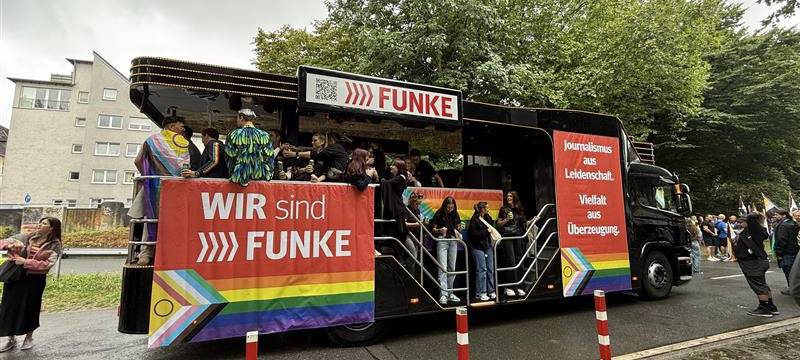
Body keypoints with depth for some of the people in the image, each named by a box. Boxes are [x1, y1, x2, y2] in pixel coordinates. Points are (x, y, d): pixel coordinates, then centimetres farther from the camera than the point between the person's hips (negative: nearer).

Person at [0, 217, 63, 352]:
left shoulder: (54, 245, -8)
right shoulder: (27, 237, 2)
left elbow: (48, 264, -16)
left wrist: (25, 262, -22)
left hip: (35, 280, -3)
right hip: (16, 276, 3)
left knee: (30, 309, 9)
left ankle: (29, 337, 32)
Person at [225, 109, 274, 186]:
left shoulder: (234, 135, -2)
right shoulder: (264, 135, 1)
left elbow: (230, 158, 3)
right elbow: (270, 158, 1)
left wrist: (233, 175, 14)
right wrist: (268, 175, 8)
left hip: (241, 177, -1)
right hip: (261, 177, 1)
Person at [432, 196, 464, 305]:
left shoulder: (455, 215, 9)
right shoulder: (439, 214, -4)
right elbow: (433, 229, -1)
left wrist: (459, 228, -4)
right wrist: (440, 230, -21)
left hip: (453, 241, 5)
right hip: (442, 241, -5)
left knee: (452, 268, 9)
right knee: (442, 268, -10)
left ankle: (450, 293, 19)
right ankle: (443, 294, -10)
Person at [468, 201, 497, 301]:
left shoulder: (488, 218, 12)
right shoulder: (474, 220, -11)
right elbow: (474, 234, -18)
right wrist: (486, 231, -18)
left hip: (488, 246, 7)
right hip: (478, 247, -7)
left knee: (490, 269, 8)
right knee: (481, 269, -6)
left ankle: (491, 291, 18)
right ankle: (480, 293, 3)